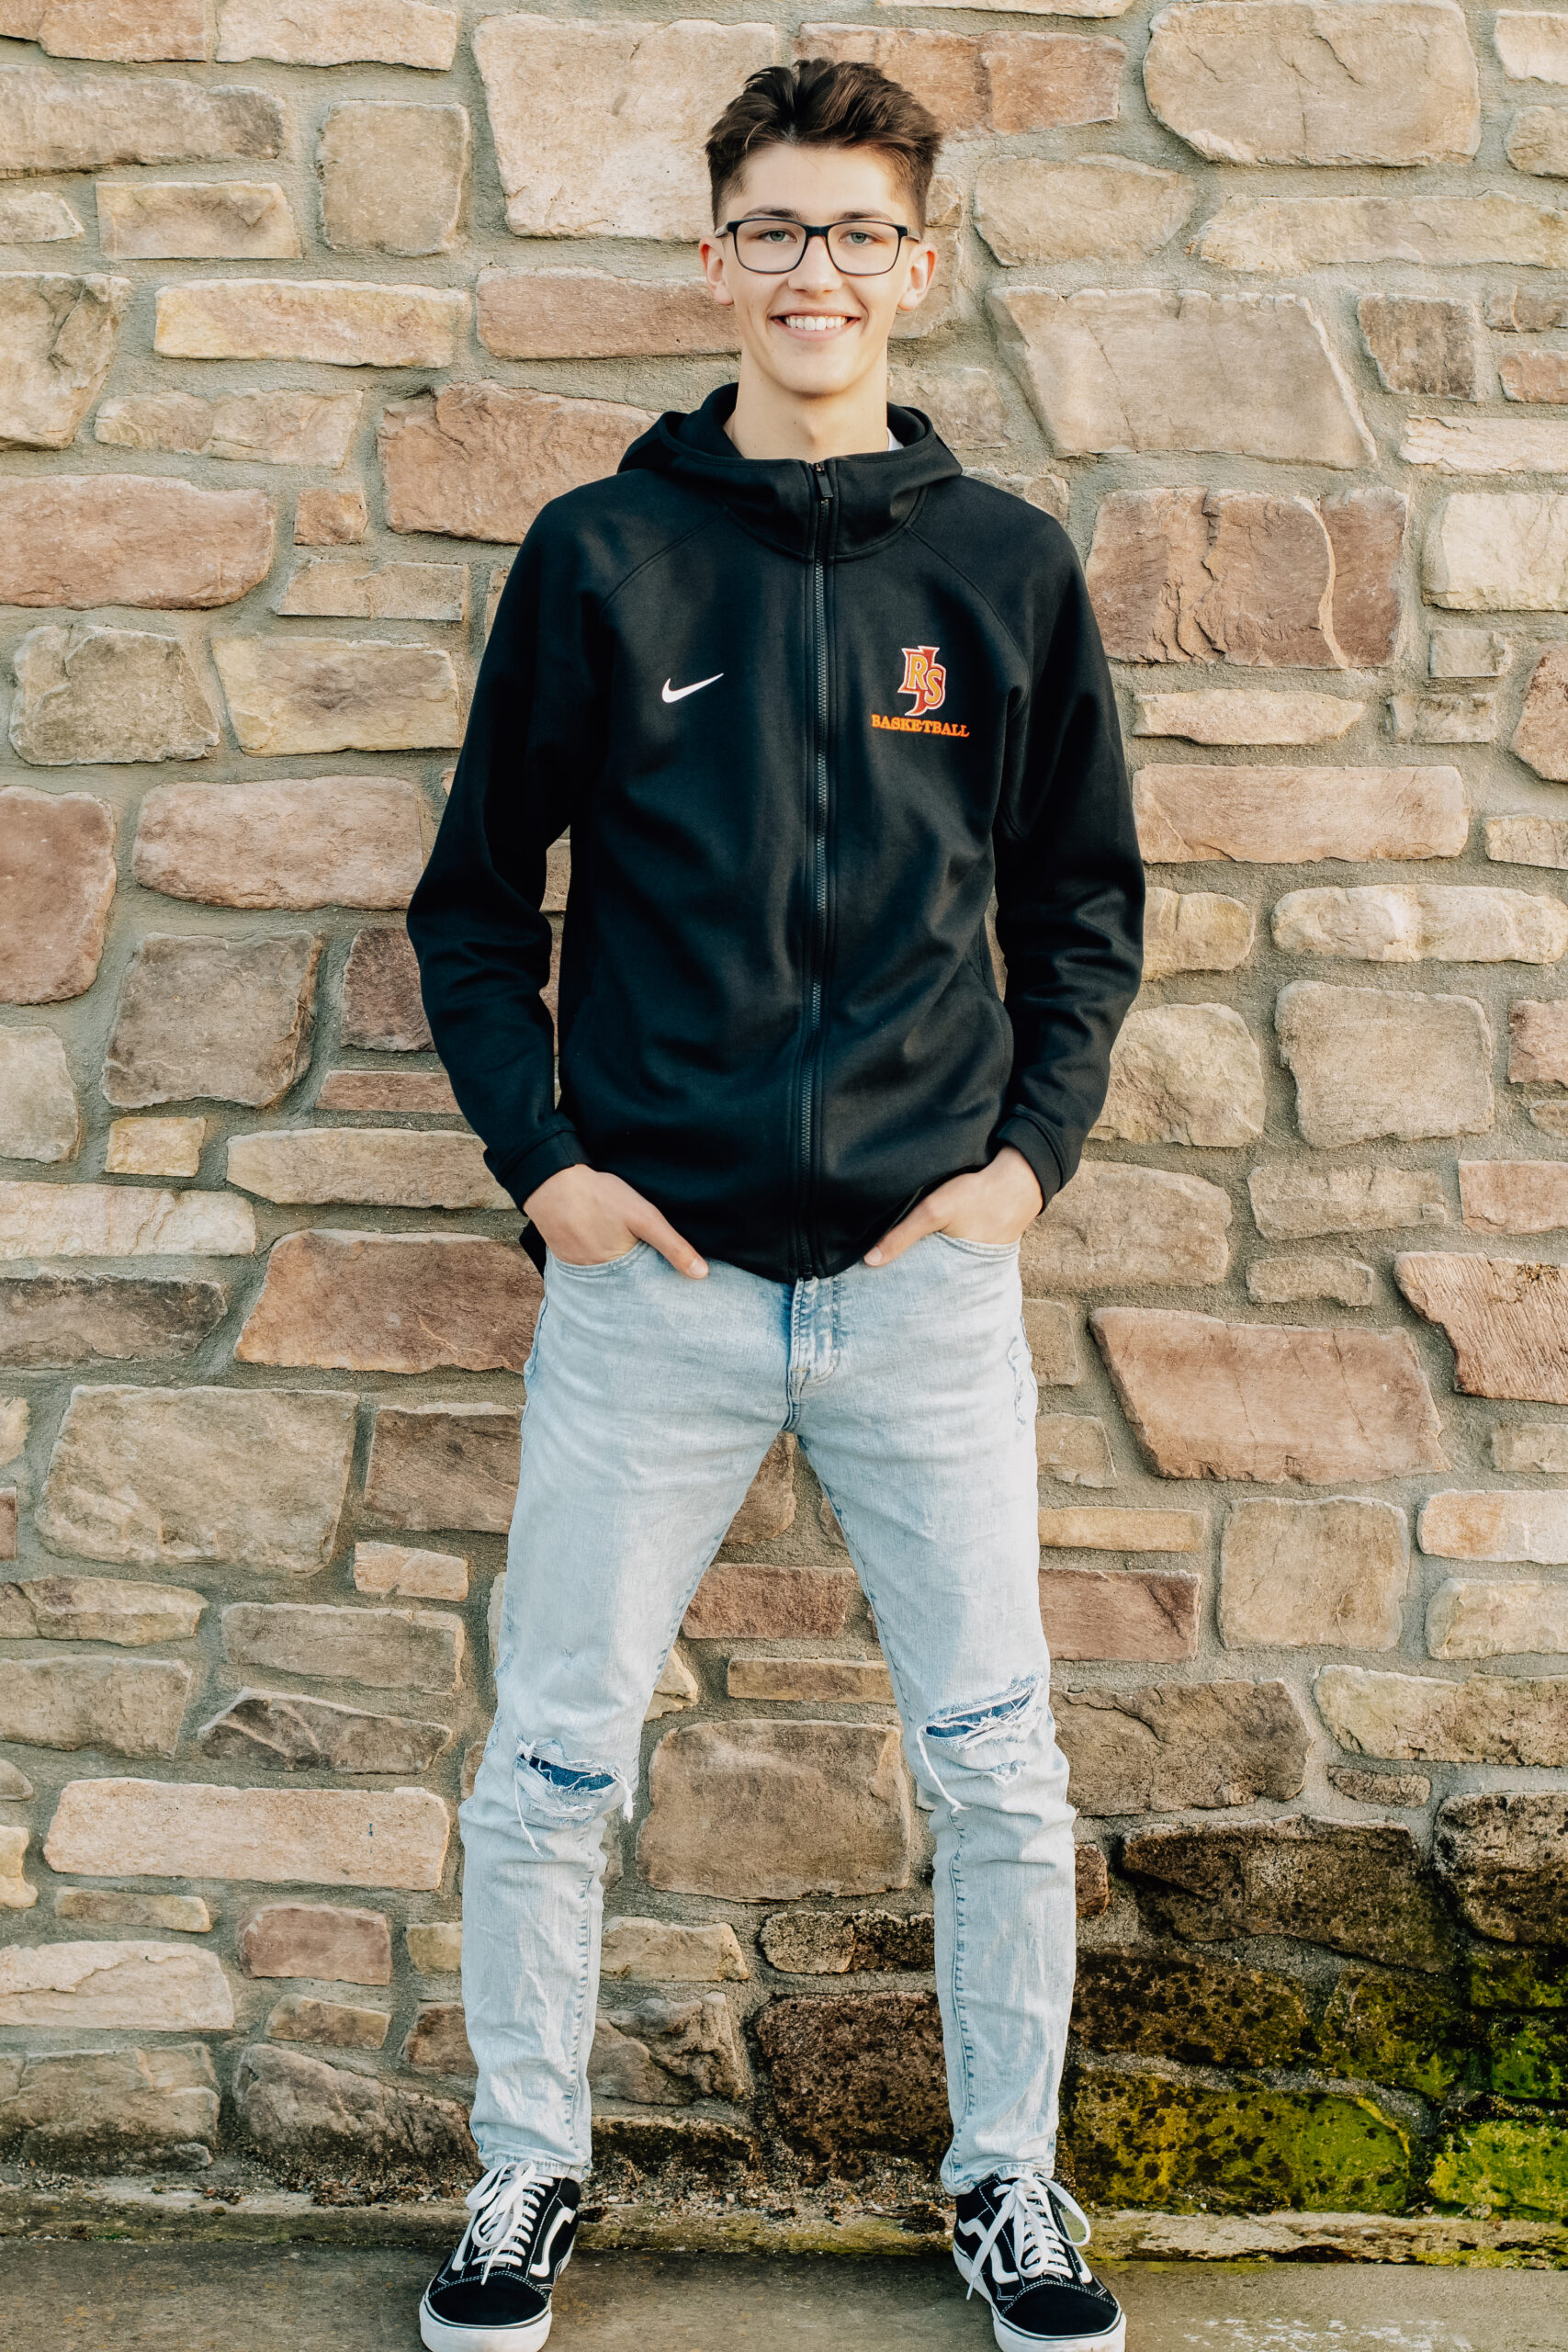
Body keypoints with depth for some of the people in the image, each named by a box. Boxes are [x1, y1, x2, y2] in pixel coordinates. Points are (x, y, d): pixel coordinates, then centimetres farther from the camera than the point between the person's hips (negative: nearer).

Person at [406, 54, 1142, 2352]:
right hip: (654, 1273, 0)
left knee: (998, 1760, 7)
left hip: (931, 1276, 1)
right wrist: (539, 1158, -3)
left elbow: (1086, 895, 12)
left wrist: (1033, 1150, 1)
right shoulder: (600, 555, 2)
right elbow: (477, 895, 8)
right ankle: (529, 2167, 29)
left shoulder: (1005, 566, 5)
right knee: (554, 1764, 7)